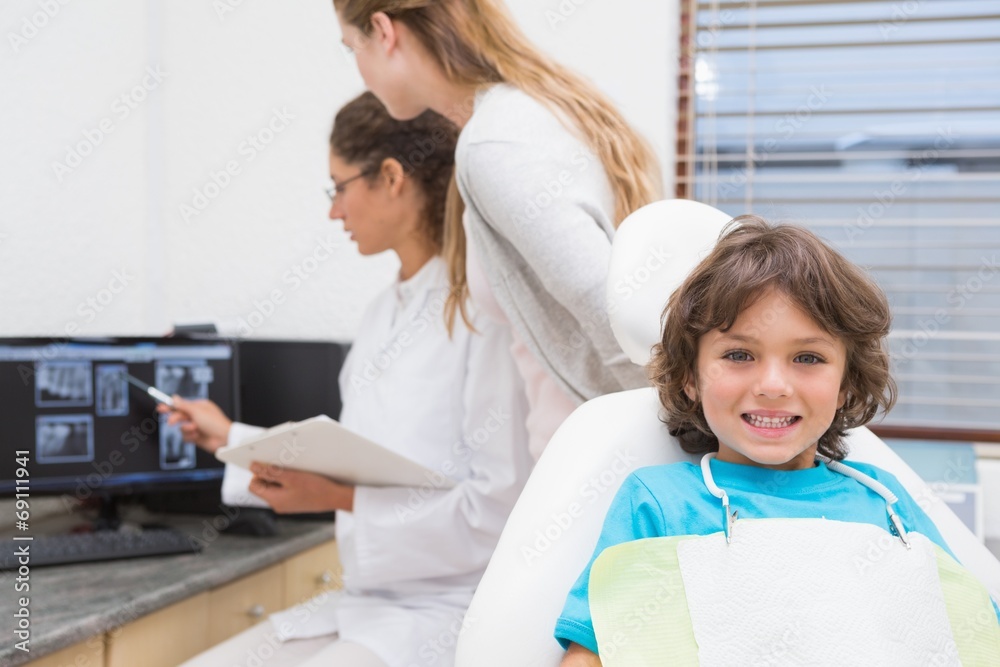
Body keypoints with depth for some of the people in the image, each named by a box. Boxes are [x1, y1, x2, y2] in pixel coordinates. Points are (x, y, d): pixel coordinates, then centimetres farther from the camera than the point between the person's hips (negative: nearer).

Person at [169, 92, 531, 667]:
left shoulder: (485, 308, -16)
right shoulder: (384, 313, 11)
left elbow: (499, 506, -19)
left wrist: (342, 499, -22)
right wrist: (233, 440, 29)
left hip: (454, 613, -8)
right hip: (368, 602, 8)